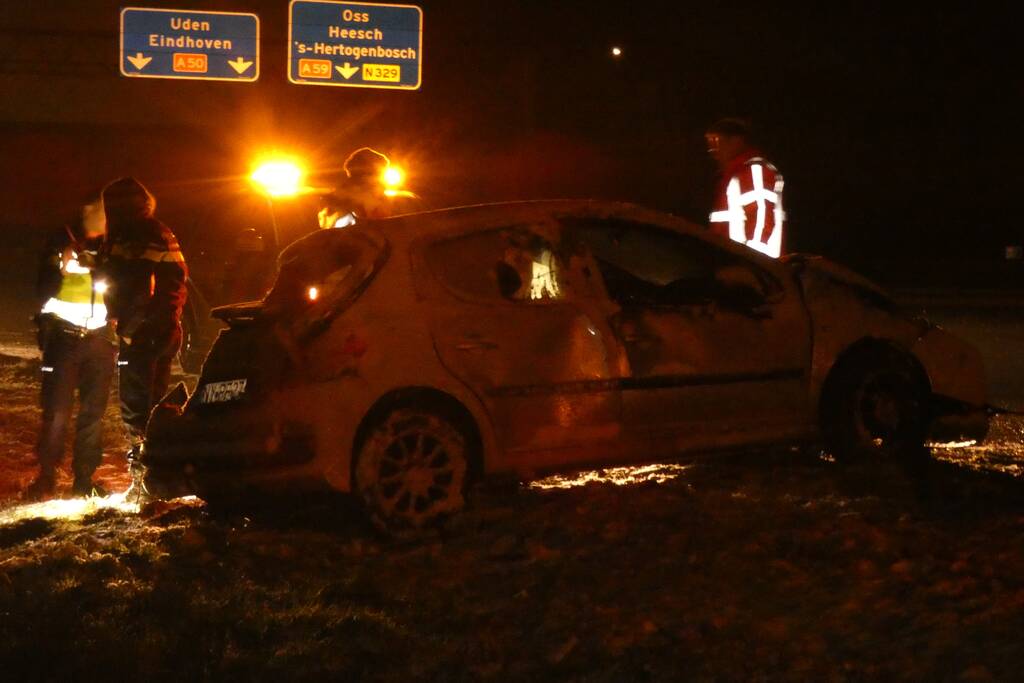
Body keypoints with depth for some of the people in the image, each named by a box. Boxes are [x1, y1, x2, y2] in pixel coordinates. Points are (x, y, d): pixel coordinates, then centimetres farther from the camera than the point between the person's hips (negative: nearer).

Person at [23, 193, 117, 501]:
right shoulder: (62, 242, -1)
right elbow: (44, 291, -5)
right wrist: (61, 269, -20)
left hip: (99, 337, 3)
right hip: (64, 335, -3)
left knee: (94, 412, 3)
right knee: (56, 411, -6)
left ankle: (84, 478, 9)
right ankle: (46, 477, 1)